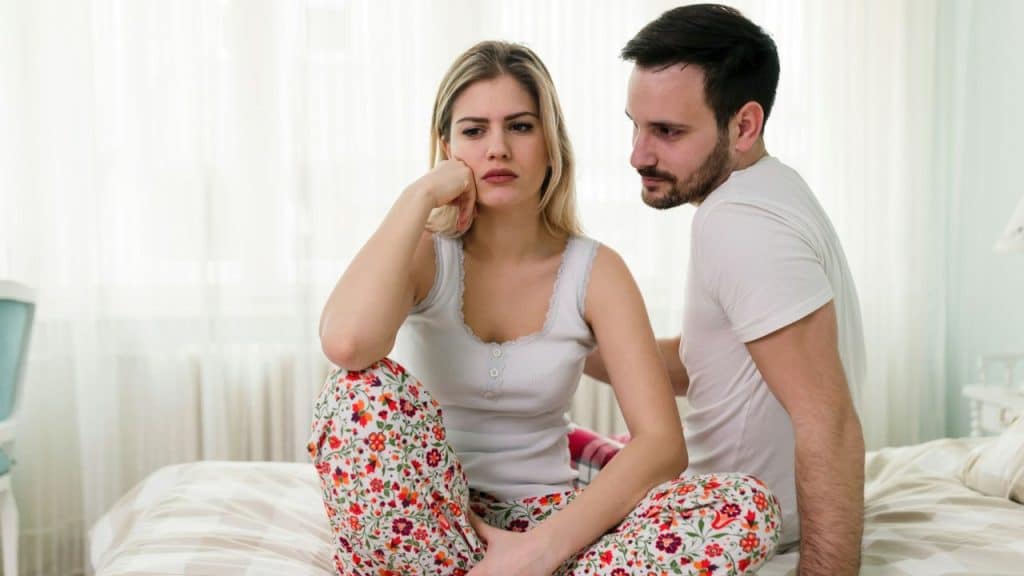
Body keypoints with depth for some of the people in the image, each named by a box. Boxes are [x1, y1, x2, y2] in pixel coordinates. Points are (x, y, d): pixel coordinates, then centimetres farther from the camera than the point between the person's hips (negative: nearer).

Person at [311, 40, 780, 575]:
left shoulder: (596, 271, -3)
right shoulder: (422, 252, -5)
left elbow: (663, 443, -12)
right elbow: (346, 343, -31)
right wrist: (419, 196, -19)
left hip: (544, 520, 2)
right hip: (426, 521, -1)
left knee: (747, 507, -22)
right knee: (363, 390, -32)